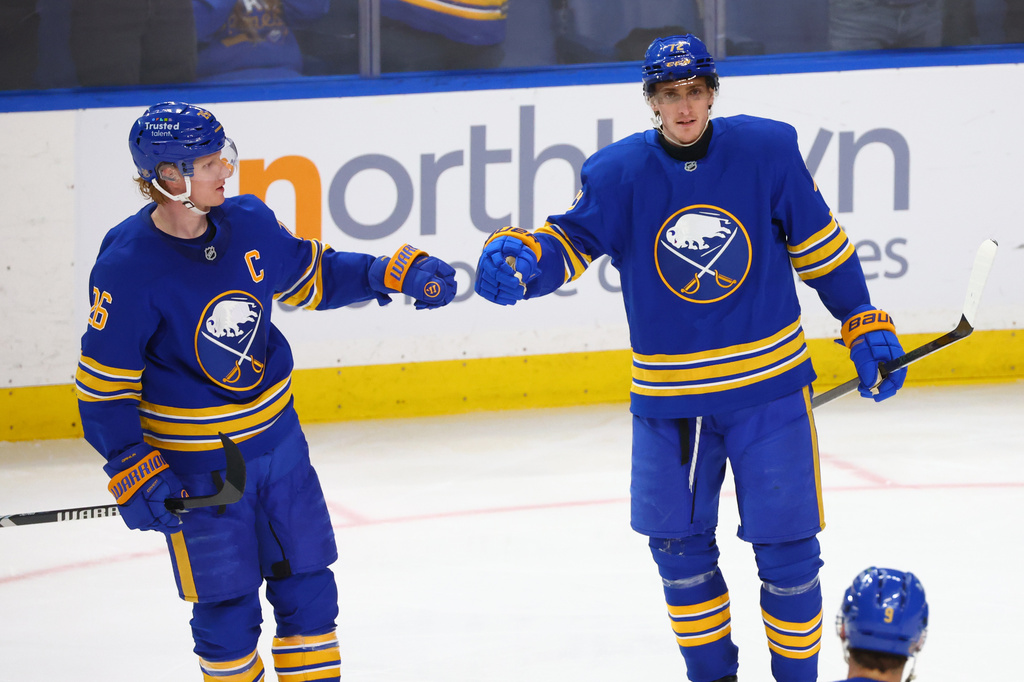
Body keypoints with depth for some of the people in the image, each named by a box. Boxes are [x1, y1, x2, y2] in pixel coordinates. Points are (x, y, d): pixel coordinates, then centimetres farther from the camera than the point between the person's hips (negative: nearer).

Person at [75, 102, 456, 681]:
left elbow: (311, 276, 13)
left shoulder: (248, 223, -6)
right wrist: (134, 472, -20)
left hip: (278, 437, 6)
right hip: (196, 465, -5)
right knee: (228, 610, 3)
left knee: (307, 585, 14)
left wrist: (397, 275, 3)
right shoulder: (128, 267, -22)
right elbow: (104, 381, -16)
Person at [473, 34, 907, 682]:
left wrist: (866, 326, 5)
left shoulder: (766, 151, -6)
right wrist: (519, 258, -26)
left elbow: (820, 245, 2)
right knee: (678, 543, 9)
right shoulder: (620, 173, -5)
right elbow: (572, 241, -4)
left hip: (769, 384, -2)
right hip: (667, 397, 2)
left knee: (786, 543, 0)